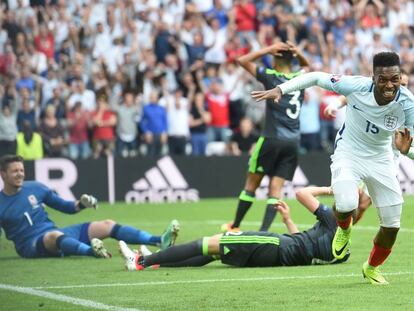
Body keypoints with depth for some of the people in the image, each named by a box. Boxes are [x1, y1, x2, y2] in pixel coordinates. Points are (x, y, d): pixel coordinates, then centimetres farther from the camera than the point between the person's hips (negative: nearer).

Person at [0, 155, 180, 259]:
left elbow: (65, 207, 15)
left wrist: (80, 205, -4)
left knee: (107, 226, -5)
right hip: (31, 245, -6)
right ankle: (92, 251, -69)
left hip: (56, 234, 6)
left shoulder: (34, 188, 8)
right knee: (54, 236, -42)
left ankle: (160, 241, -13)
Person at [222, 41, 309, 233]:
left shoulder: (271, 77, -6)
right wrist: (298, 54, 10)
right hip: (292, 141, 4)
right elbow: (306, 65, 32)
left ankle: (234, 226, 19)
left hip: (272, 139, -4)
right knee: (276, 188, 0)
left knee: (251, 184, 9)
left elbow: (242, 60, 0)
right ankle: (264, 230, -11)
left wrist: (269, 50, -4)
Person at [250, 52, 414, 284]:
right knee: (346, 205, -30)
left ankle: (372, 268, 36)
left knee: (392, 226, 4)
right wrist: (281, 89, -22)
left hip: (381, 159, 2)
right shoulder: (357, 86, -27)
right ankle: (344, 229, 11)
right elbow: (316, 77, -14)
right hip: (348, 154, -2)